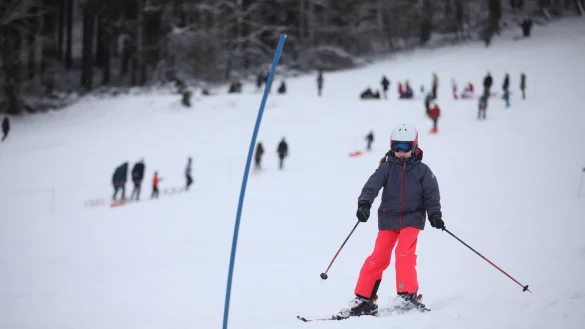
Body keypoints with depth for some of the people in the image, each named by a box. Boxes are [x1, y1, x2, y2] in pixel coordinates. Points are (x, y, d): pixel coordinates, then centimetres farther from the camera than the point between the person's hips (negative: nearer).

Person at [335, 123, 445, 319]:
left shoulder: (422, 170, 1)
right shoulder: (386, 168, 1)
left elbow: (432, 194, -1)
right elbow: (372, 185, -13)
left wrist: (435, 214, -17)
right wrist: (364, 203, -31)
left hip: (412, 218, -1)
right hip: (389, 218, 1)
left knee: (404, 253, -21)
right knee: (378, 257, -4)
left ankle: (408, 296, -13)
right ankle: (363, 300, 1)